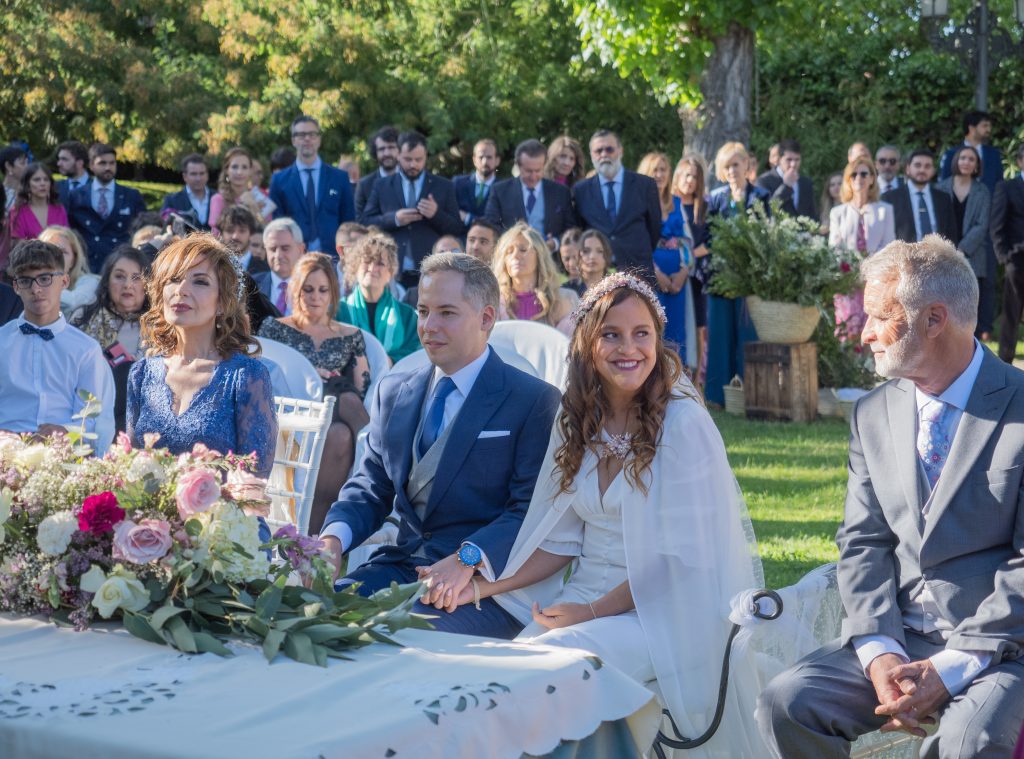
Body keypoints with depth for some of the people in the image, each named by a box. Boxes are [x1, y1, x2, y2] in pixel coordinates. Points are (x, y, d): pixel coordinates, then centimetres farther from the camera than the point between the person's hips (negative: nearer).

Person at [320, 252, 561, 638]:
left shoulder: (535, 401, -2)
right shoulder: (394, 391, 18)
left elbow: (532, 510, -10)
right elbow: (370, 486, 17)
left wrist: (469, 558, -27)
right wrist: (334, 537, -5)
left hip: (485, 580, -5)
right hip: (400, 566, 5)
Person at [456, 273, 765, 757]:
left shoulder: (683, 424, -11)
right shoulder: (577, 422, 7)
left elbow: (681, 556, -13)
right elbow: (562, 539, 10)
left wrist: (593, 612, -14)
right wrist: (483, 585, -3)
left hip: (658, 612, -5)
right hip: (585, 597, 5)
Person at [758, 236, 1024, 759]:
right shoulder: (873, 414, 9)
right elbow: (863, 543, 6)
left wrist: (951, 668, -17)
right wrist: (880, 654, -11)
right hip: (895, 638, 5)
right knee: (786, 703, -17)